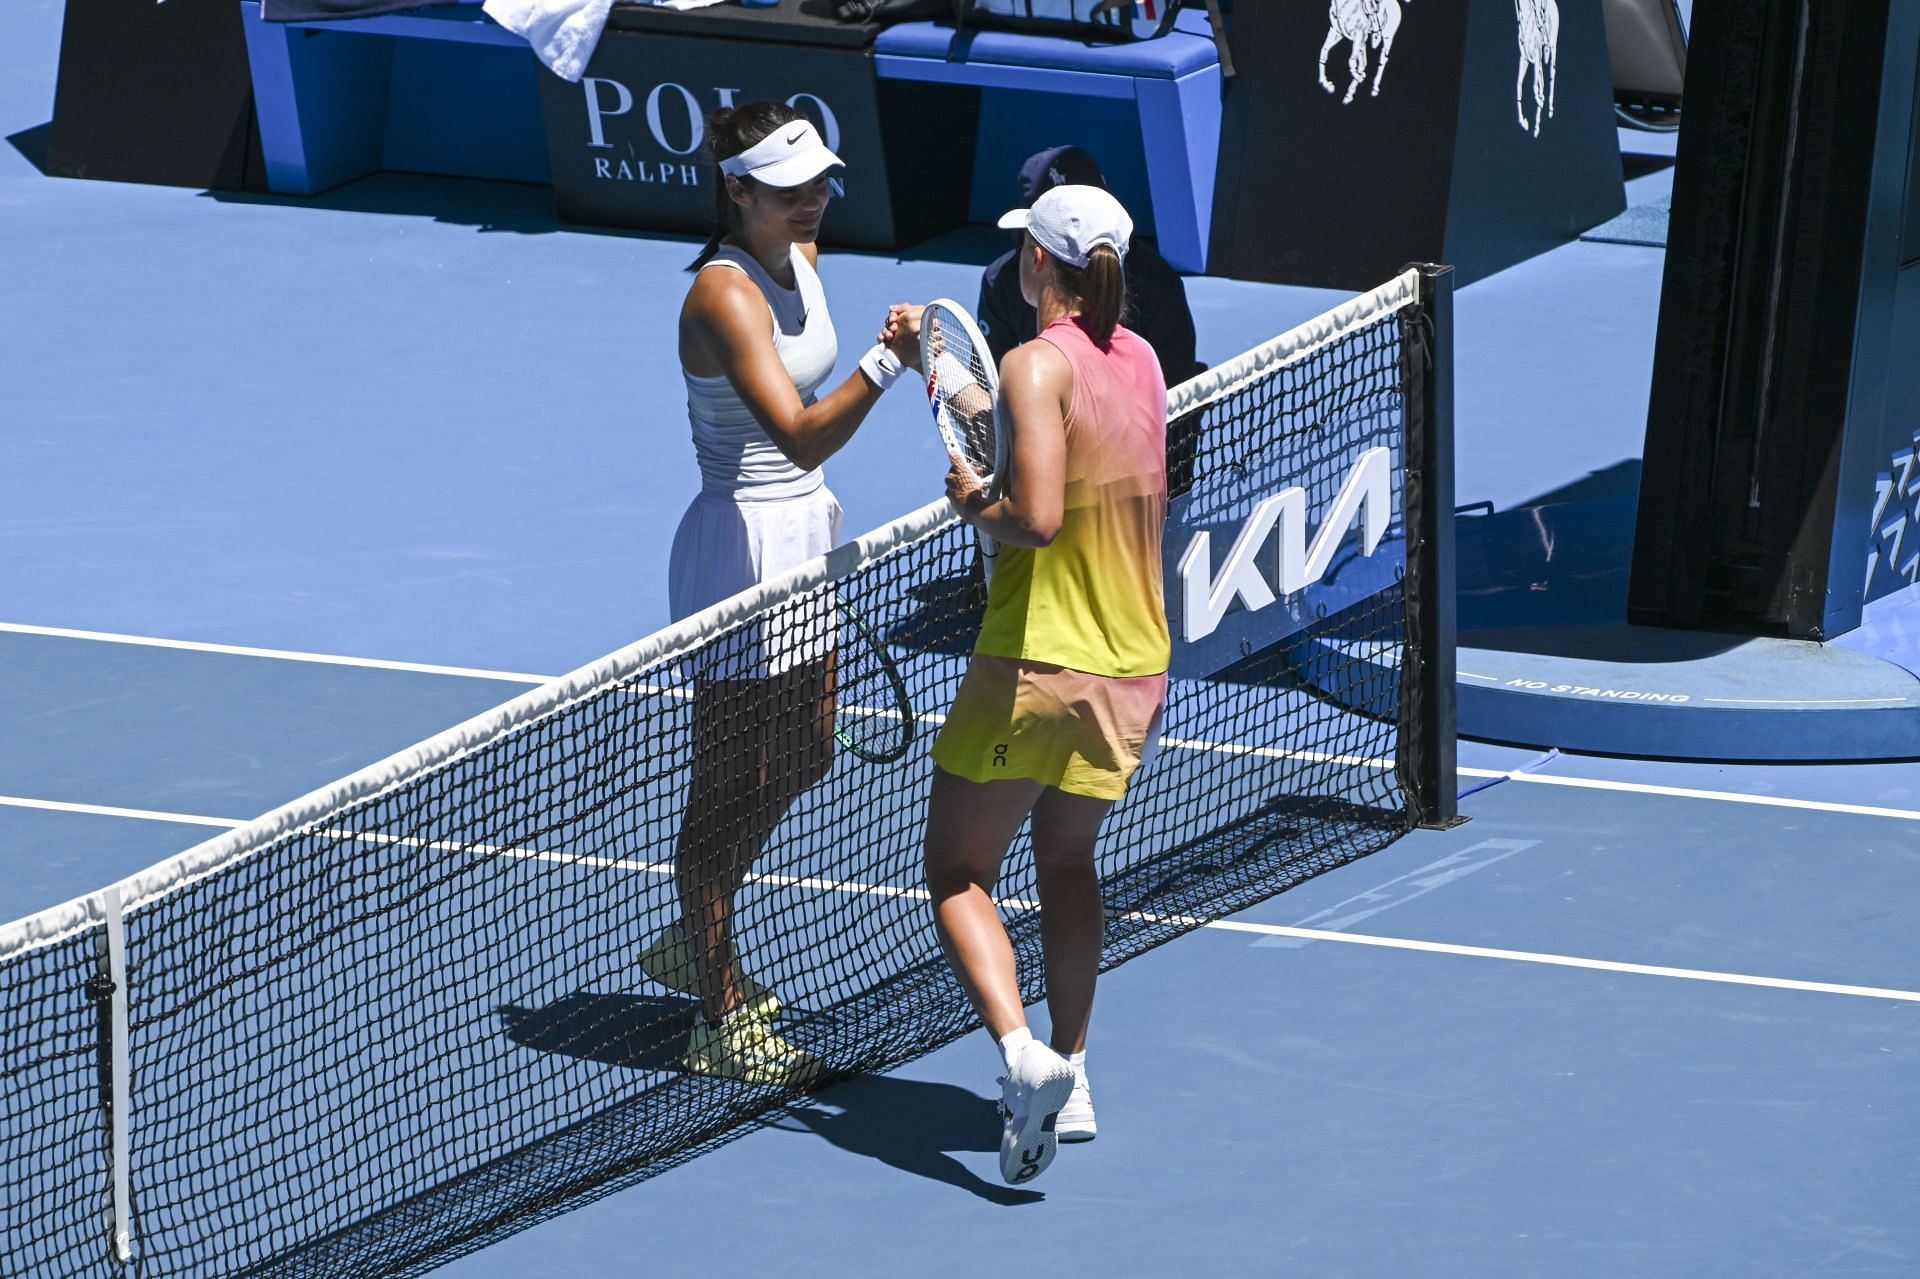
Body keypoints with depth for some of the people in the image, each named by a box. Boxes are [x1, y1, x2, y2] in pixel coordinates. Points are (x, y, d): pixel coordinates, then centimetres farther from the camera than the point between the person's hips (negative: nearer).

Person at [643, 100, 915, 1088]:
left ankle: (691, 944, 41)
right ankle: (721, 1020, 8)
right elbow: (802, 436, -34)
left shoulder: (800, 256, 5)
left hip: (804, 535, 10)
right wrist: (883, 366, -46)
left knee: (801, 763, 22)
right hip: (742, 548, -10)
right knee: (727, 788, 0)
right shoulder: (725, 294, -24)